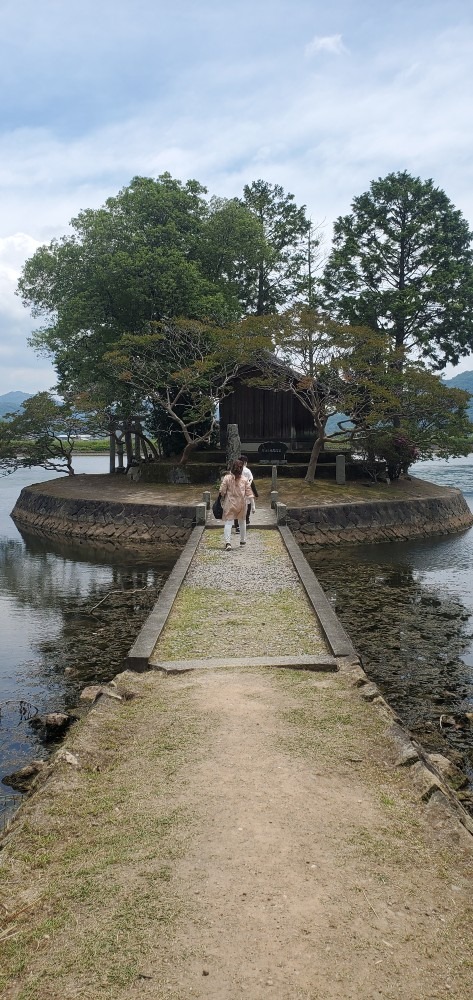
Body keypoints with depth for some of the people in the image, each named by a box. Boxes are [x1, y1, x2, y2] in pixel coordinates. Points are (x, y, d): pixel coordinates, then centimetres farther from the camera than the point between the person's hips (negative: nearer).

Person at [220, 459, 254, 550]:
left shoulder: (227, 478, -10)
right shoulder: (244, 479, -5)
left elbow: (222, 491, -7)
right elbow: (249, 493, -3)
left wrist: (223, 500, 11)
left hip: (230, 503, -2)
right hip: (241, 504, 2)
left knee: (228, 522, -2)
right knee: (242, 522, 20)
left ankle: (227, 542, -18)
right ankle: (243, 541, 31)